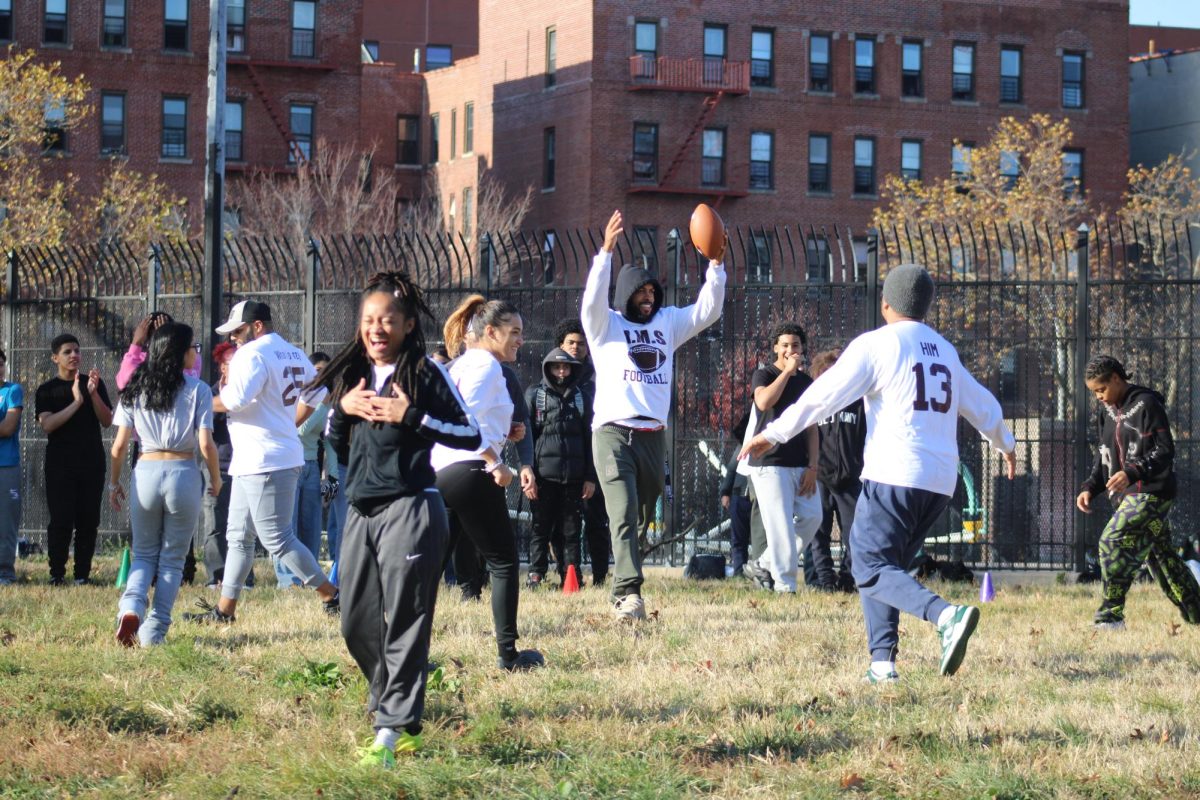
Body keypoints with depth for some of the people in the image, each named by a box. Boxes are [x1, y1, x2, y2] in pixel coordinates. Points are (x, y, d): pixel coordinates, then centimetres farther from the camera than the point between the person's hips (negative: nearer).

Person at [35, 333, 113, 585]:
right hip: (60, 464, -2)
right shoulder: (47, 390, 4)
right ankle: (56, 574, -1)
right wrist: (76, 403, -20)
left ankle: (83, 574, 4)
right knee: (61, 520, -6)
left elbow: (107, 421, 2)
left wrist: (93, 393, -13)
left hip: (92, 462, 2)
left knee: (88, 521, 0)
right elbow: (47, 424, -11)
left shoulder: (94, 383, 9)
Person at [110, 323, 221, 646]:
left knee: (144, 554, 16)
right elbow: (206, 444, -9)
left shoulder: (135, 389, 5)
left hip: (145, 473, 2)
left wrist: (114, 482, 16)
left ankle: (131, 608, -12)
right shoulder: (197, 390, -4)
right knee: (172, 558, 11)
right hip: (183, 474, -2)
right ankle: (153, 632, 5)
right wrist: (216, 478, 7)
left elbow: (120, 444, 4)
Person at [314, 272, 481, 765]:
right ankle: (396, 708, 25)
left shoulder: (426, 373, -3)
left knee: (404, 624, -8)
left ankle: (391, 730, -8)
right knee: (357, 625, 8)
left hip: (409, 509, -7)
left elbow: (471, 435, -5)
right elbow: (335, 446, 21)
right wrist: (342, 408, 2)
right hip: (360, 511, 7)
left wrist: (412, 417, -14)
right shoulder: (351, 375, 14)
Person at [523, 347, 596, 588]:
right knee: (541, 528, 1)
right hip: (544, 476, -2)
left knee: (571, 531, 4)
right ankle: (536, 576, 6)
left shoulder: (581, 398, 15)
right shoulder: (534, 395, 7)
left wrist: (590, 477, 8)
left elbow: (589, 439, 15)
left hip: (574, 478, 2)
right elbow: (525, 436, 2)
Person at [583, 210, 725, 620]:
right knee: (624, 514, -16)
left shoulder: (668, 323, 16)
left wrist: (716, 264, -1)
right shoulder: (606, 325, 3)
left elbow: (707, 310, 12)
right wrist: (607, 250, -27)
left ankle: (622, 592, 20)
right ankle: (629, 594, -26)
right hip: (613, 432, -5)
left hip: (653, 435, 5)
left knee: (644, 517, 9)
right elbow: (593, 297, -15)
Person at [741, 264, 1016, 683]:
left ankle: (946, 615, -32)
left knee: (872, 570, -9)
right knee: (885, 566, 16)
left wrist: (772, 434, 1)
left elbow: (824, 395, -7)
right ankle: (883, 660, 3)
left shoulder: (876, 345, -2)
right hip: (941, 482, 7)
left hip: (893, 476, -7)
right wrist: (1005, 445, 49)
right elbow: (984, 407, 30)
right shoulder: (945, 351, 19)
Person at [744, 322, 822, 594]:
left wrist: (812, 466, 4)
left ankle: (765, 563, 12)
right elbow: (764, 402, -22)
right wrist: (788, 371, -18)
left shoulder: (806, 382, 15)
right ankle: (784, 585, -7)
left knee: (812, 517, -2)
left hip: (800, 466, 6)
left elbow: (811, 427, 14)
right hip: (769, 463, -6)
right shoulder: (764, 375, 0)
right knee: (781, 525, -10)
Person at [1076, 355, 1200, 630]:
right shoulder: (1107, 412, 15)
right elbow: (1104, 457, 21)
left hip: (1151, 492, -8)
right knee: (1159, 555, 10)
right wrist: (1090, 488, 6)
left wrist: (1132, 473, -28)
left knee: (1113, 541, -21)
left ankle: (1111, 614, -19)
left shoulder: (1147, 404, -10)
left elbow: (1165, 451, -15)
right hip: (1126, 495, 8)